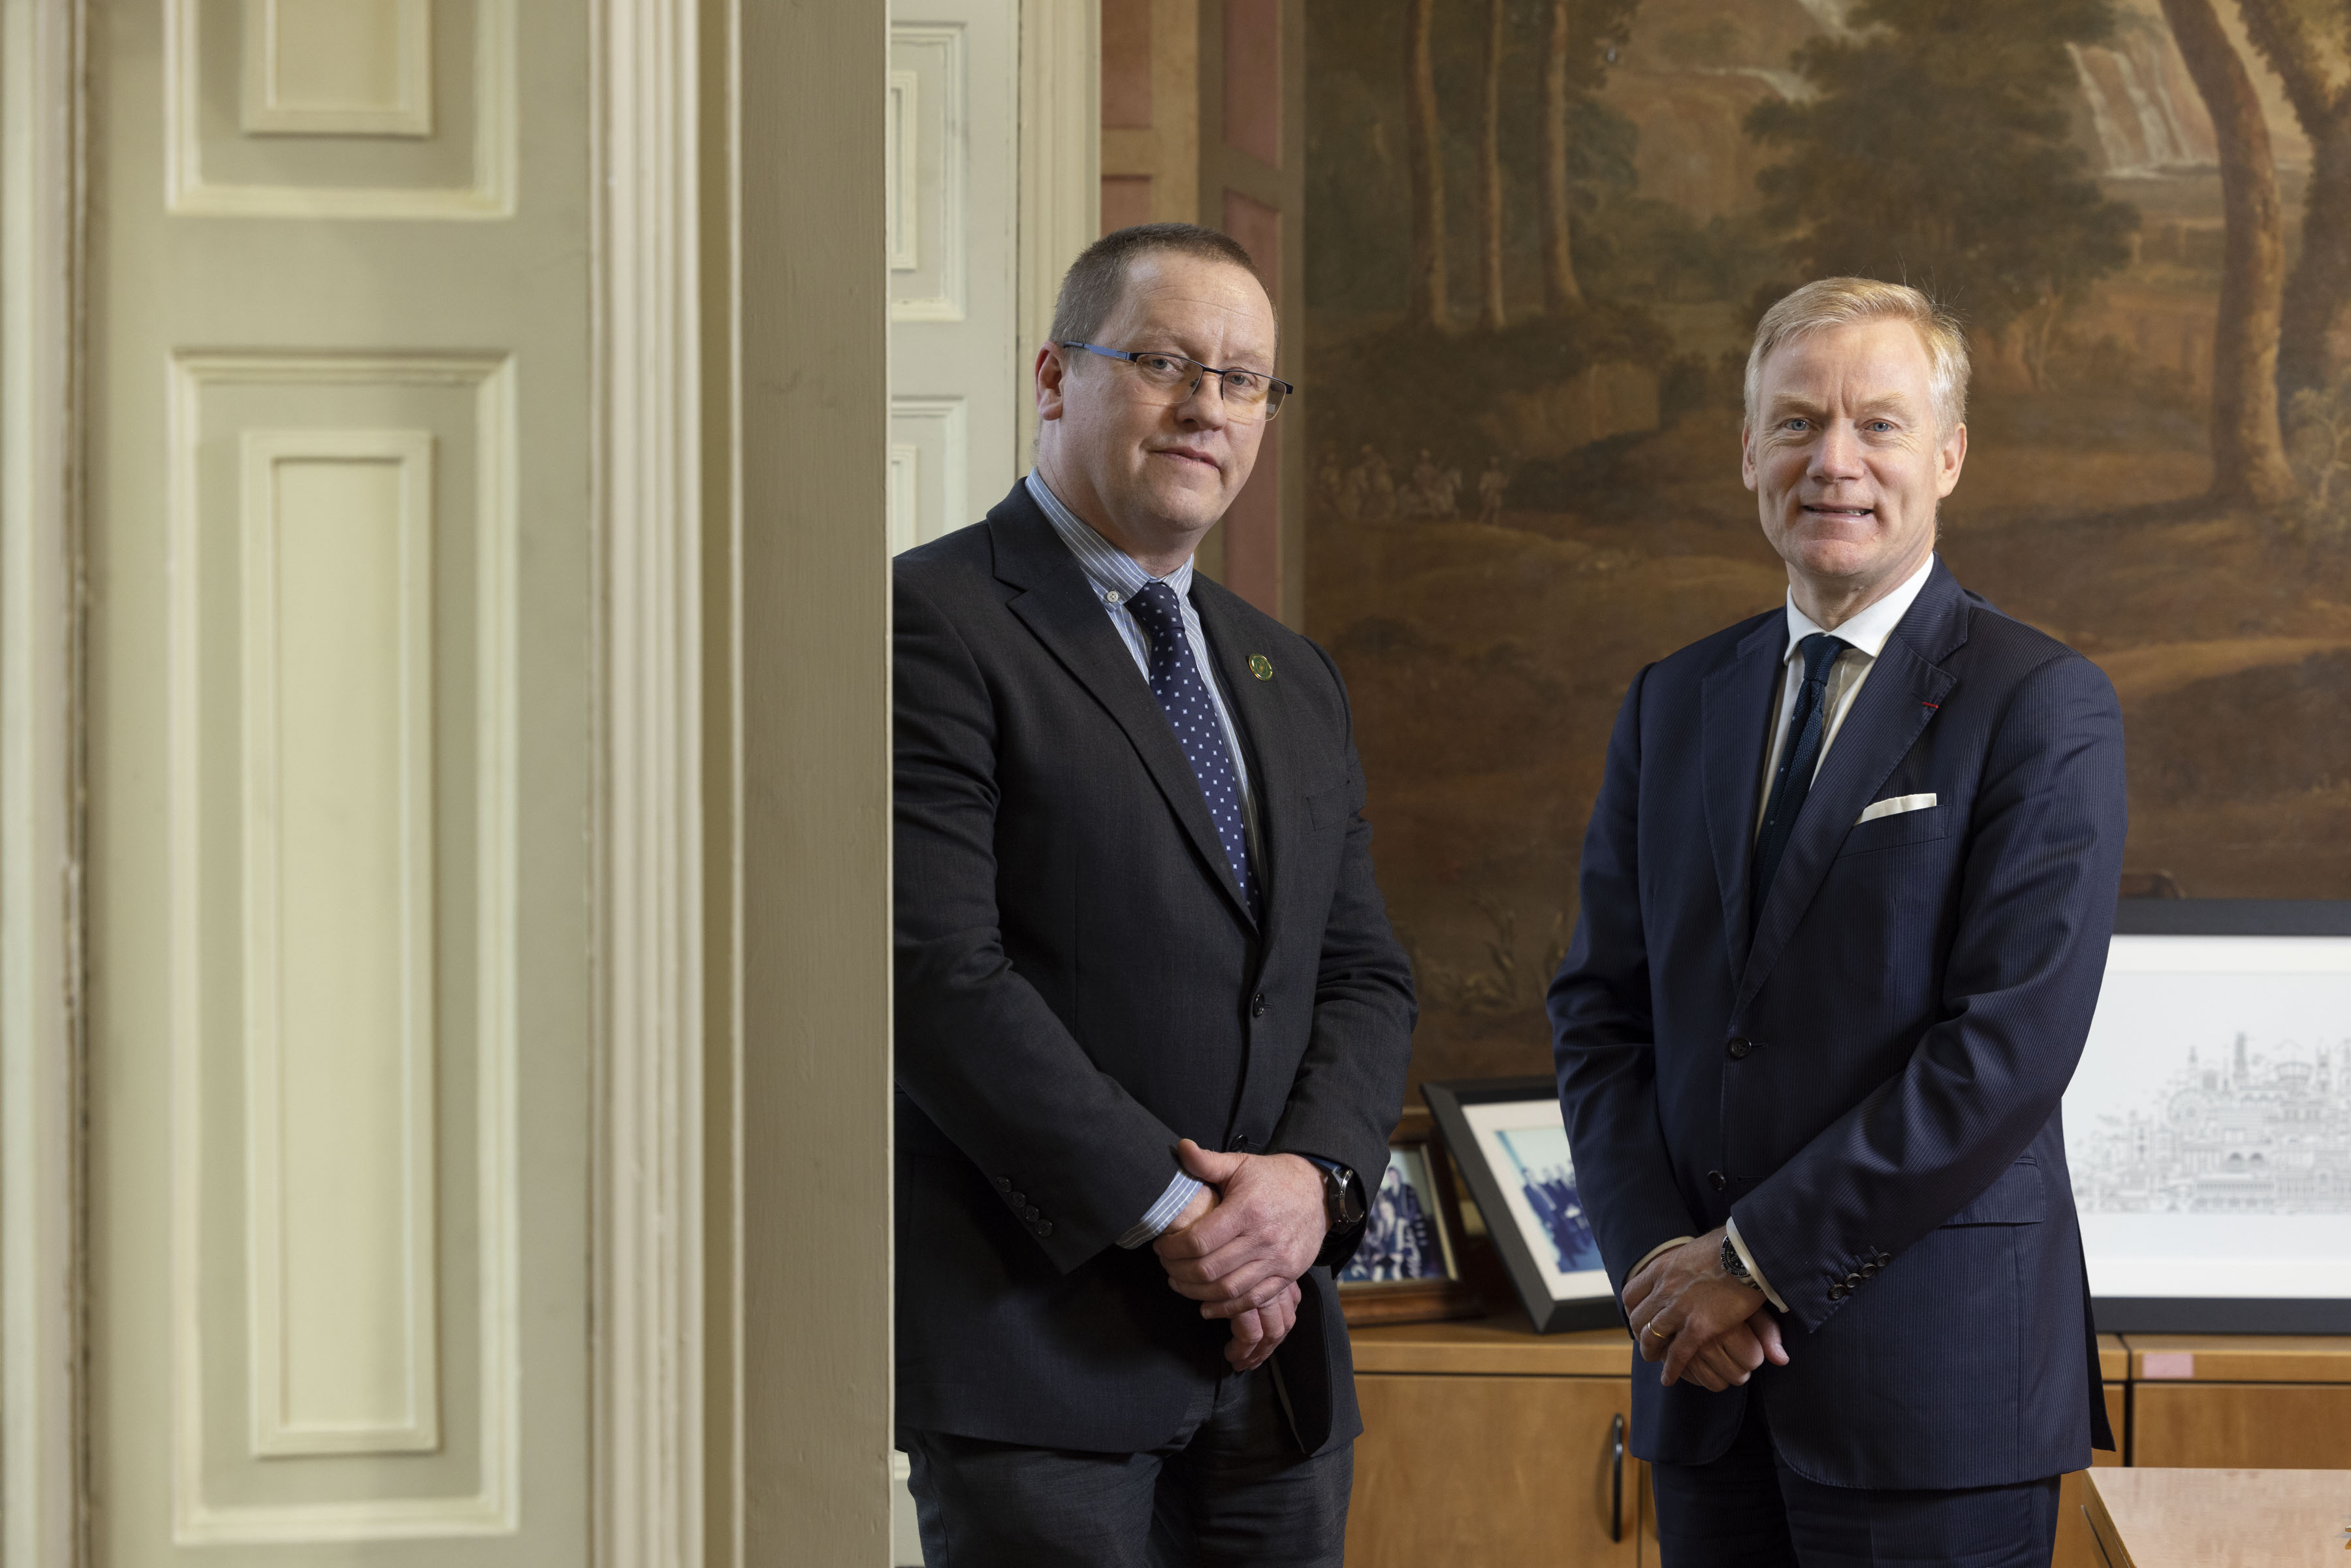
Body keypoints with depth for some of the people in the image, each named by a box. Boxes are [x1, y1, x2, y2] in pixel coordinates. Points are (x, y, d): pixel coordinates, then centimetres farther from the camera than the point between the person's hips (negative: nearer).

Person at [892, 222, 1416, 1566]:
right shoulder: (935, 624, -6)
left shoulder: (1290, 677, 19)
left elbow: (1365, 976, 15)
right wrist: (1162, 1210, -15)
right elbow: (938, 971, -15)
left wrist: (1314, 1175, -6)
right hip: (1034, 1346, -7)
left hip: (1271, 1349, 7)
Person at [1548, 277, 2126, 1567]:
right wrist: (1657, 1257, -5)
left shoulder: (2043, 708, -6)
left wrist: (1760, 1255, -14)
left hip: (1934, 1366, -5)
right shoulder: (1673, 703, 13)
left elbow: (2015, 1040, -14)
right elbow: (1598, 1011, 11)